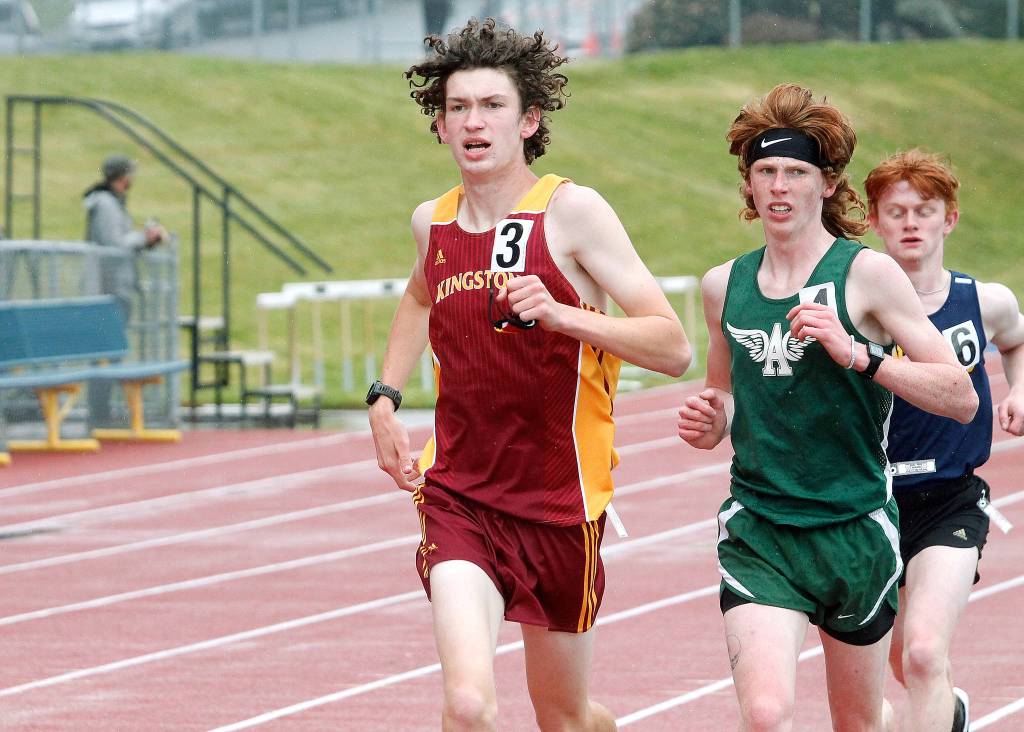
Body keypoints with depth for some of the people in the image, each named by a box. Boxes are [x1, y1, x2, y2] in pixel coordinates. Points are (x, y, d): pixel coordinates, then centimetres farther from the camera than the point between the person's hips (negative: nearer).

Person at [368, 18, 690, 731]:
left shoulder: (572, 211, -10)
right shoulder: (433, 223, 5)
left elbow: (674, 349, -15)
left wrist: (559, 314, -28)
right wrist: (385, 396, 19)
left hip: (560, 505, -2)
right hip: (458, 497, 2)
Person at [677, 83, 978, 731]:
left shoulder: (866, 274, -5)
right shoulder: (725, 286, 7)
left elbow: (961, 398, -10)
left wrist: (856, 354, -21)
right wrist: (710, 422, 1)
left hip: (854, 529, -2)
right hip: (757, 529, 2)